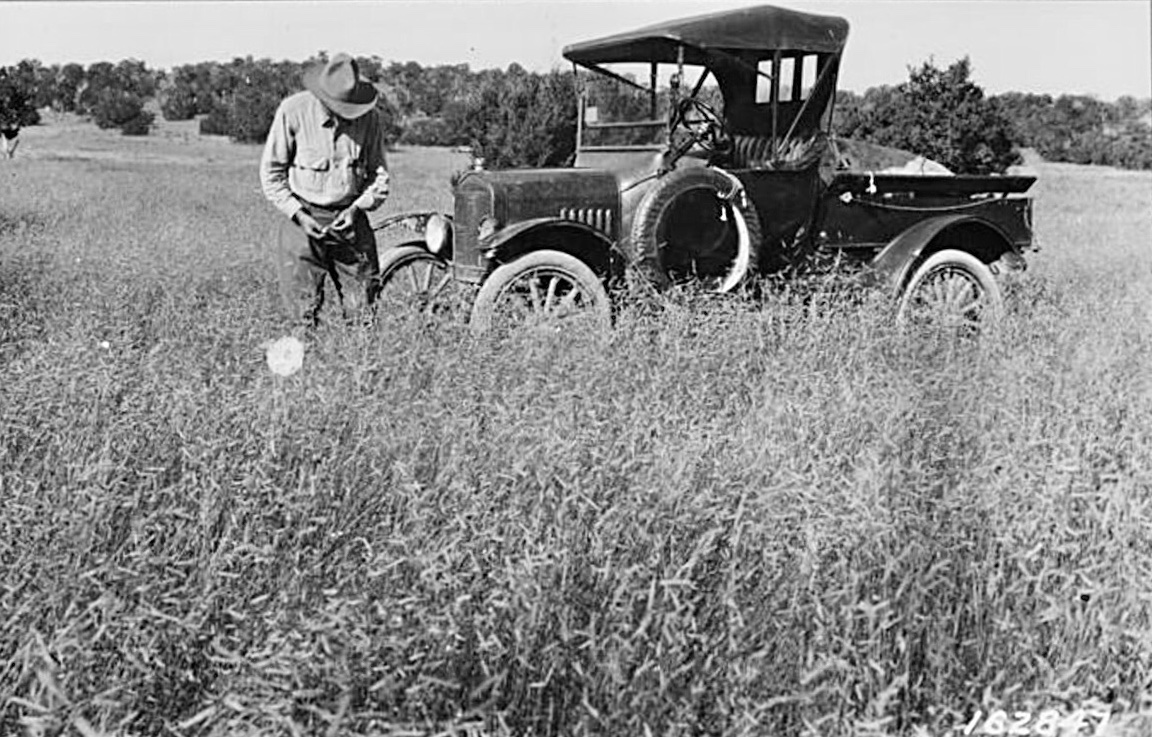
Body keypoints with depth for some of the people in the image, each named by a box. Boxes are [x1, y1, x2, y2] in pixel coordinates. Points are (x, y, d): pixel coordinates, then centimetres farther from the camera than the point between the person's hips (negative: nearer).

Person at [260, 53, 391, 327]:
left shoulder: (368, 117, -3)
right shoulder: (293, 110, -8)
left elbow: (378, 174, 7)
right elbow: (271, 173, -2)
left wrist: (357, 208, -9)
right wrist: (299, 215, -12)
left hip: (350, 219, 2)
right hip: (303, 219, -2)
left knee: (365, 309, 1)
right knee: (303, 313, -2)